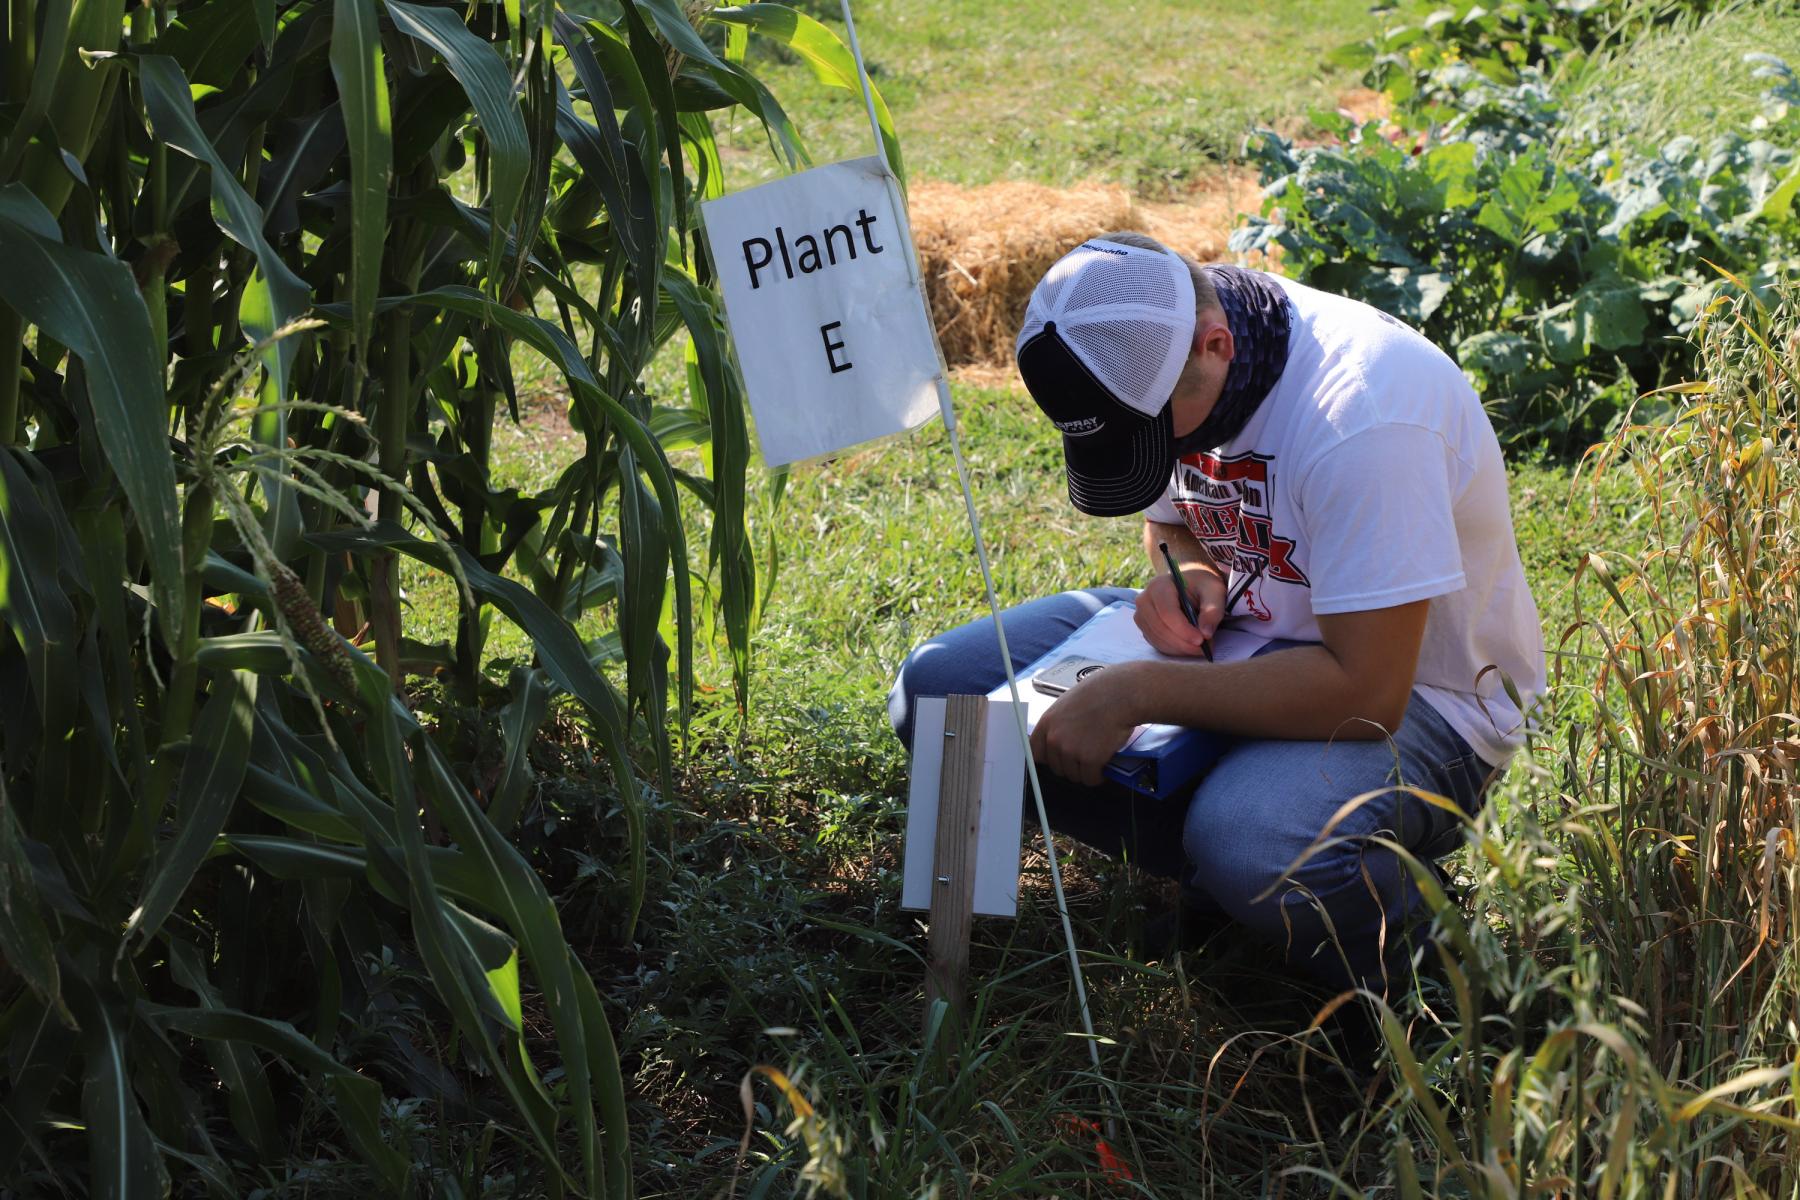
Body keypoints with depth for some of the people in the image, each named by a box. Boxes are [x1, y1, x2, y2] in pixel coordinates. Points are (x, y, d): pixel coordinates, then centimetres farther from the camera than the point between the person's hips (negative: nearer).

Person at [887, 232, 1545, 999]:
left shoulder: (1360, 415, -32)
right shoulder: (1145, 365, -8)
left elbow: (1366, 691, -33)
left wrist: (1134, 694, -32)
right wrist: (1188, 577, -12)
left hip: (1410, 688, -7)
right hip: (1250, 635, 8)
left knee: (1251, 844, -40)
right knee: (935, 691, -6)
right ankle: (1228, 867, -7)